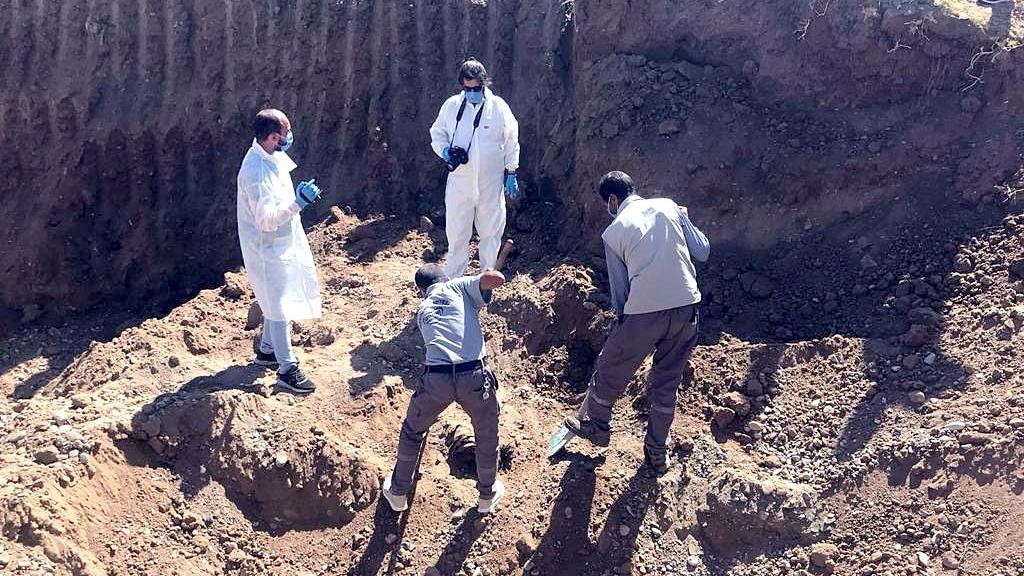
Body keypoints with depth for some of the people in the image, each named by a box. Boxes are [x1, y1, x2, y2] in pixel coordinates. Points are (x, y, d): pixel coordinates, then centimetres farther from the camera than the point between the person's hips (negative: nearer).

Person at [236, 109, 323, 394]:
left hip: (281, 244, 10)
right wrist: (299, 202, -38)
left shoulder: (272, 158, 2)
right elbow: (266, 219, -31)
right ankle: (288, 370, 7)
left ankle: (267, 350, 39)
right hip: (268, 250, -10)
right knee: (280, 307, -2)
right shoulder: (256, 172, -28)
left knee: (277, 302, 22)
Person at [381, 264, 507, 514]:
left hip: (436, 379, 2)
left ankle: (398, 493, 43)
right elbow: (497, 279, -2)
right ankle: (488, 495, 43)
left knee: (412, 431, 29)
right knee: (487, 434, 25)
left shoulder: (421, 310, 24)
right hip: (474, 376, -2)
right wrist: (489, 273, 21)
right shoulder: (459, 286, 12)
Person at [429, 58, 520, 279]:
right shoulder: (451, 105, -2)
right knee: (456, 234, 7)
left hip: (491, 184, 0)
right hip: (459, 181, 1)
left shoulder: (498, 107, -5)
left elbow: (511, 142, 3)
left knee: (491, 232, 11)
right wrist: (446, 151, -10)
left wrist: (511, 173, 4)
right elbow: (436, 134, 10)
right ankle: (452, 280, 22)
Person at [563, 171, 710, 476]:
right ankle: (657, 454, 31)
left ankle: (595, 426, 44)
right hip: (687, 307, 4)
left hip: (645, 313, -3)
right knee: (667, 383, 20)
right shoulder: (669, 206, 6)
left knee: (611, 371, 22)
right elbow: (703, 252, 7)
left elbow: (620, 288, 4)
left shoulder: (613, 232, 0)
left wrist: (622, 317, 20)